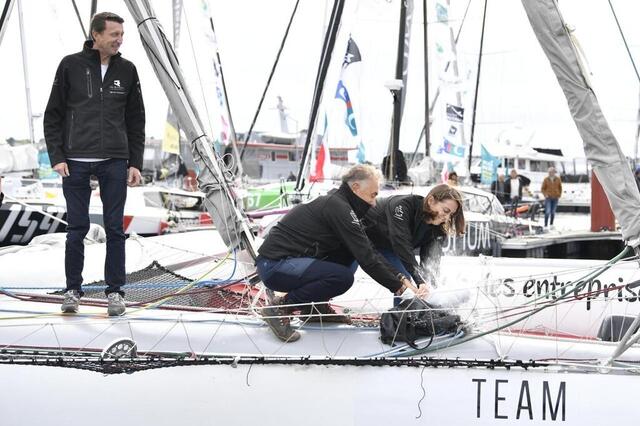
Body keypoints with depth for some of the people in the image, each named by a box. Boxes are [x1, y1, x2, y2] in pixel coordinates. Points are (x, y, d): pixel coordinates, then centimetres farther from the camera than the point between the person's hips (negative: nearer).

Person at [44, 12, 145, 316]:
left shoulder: (127, 70, 7)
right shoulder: (71, 66, 0)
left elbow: (136, 120, 10)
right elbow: (53, 115, 3)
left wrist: (135, 163, 4)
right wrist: (57, 157, -5)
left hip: (115, 164, 2)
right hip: (76, 163, -2)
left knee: (115, 228, 3)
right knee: (77, 228, 3)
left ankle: (115, 291, 11)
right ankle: (73, 290, 14)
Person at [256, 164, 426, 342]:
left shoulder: (337, 202, 12)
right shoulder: (338, 208, -17)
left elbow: (369, 251, 11)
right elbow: (367, 259, -19)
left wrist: (400, 278, 2)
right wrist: (399, 288, -12)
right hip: (274, 266, -10)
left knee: (349, 257, 7)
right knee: (343, 277, -24)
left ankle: (316, 306, 10)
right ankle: (281, 307, -11)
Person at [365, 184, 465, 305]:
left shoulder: (438, 229, -18)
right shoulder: (403, 206, -38)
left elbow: (431, 261, -23)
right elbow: (402, 245, -48)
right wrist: (420, 281, -56)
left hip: (385, 248, 6)